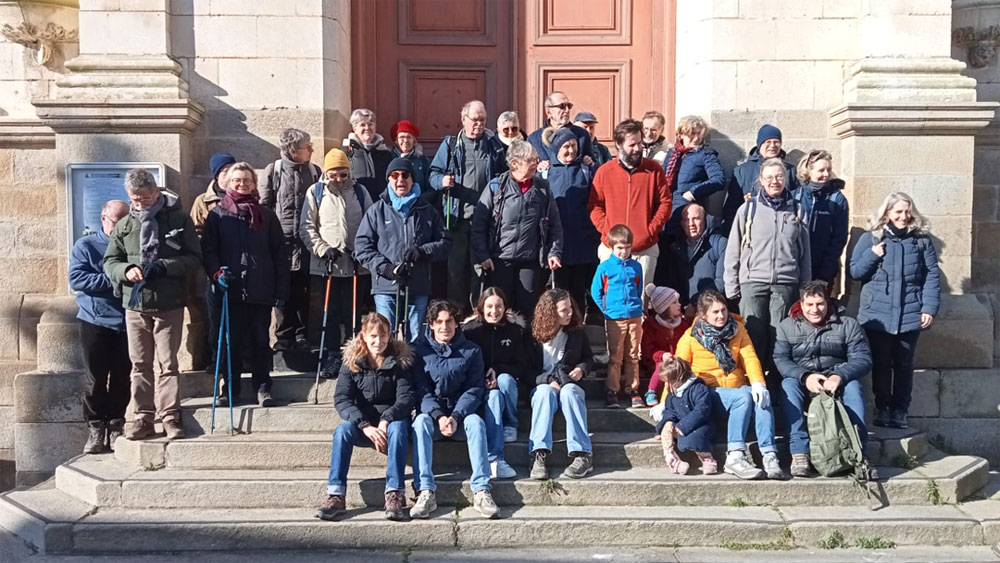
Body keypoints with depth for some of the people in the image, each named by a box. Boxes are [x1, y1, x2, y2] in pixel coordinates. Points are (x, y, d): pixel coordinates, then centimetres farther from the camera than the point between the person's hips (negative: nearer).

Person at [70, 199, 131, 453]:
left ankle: (116, 426, 13)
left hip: (126, 322, 2)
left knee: (122, 378, 5)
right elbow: (75, 278, -9)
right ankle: (95, 428, 9)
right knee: (95, 379, 2)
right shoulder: (85, 245, 4)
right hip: (94, 322, -1)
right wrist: (111, 281, -18)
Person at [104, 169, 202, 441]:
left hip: (169, 303, -3)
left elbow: (194, 258, -4)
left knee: (167, 364, 0)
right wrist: (126, 271, -11)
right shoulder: (124, 226, 8)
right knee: (140, 364, 9)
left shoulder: (179, 219, -2)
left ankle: (170, 416, 7)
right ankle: (141, 417, 15)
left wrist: (164, 266, -19)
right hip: (135, 303, 3)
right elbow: (110, 261, 11)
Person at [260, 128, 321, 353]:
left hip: (306, 240, 2)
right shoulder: (273, 171, 1)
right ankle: (284, 336, 11)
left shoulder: (314, 171, 7)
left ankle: (302, 334, 15)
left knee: (304, 291, 6)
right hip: (281, 239, -2)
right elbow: (264, 206, 3)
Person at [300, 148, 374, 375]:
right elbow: (306, 227, 2)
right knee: (331, 314, 4)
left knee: (353, 314, 5)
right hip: (326, 265, -1)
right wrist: (323, 249, -9)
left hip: (356, 265, 1)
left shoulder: (360, 191, 7)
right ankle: (332, 357, 11)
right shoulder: (316, 192, 4)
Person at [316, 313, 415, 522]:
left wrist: (386, 421, -27)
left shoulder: (400, 361, -4)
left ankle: (395, 494, -40)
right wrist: (365, 426, -25)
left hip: (391, 418, -1)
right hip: (361, 421, 1)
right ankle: (336, 495, -33)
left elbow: (407, 396, -11)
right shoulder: (351, 361, -2)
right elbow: (341, 398, -11)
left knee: (398, 429, -34)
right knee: (342, 430, -29)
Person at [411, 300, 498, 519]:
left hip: (461, 413, 0)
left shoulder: (471, 351, 4)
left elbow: (474, 390, -2)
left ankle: (481, 491, -36)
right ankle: (425, 492, -40)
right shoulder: (420, 349, 2)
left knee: (476, 422, -31)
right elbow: (421, 390, -5)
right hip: (431, 412, 0)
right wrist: (439, 416, -22)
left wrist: (455, 417, -19)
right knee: (420, 422, -32)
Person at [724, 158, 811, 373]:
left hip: (786, 283, 1)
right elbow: (733, 250, 4)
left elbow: (805, 252, 12)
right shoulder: (748, 208, 3)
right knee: (753, 333, -1)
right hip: (753, 281, -1)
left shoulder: (796, 210, 8)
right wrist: (731, 286, 0)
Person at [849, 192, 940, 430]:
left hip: (910, 315, 1)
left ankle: (899, 412, 17)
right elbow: (854, 272, 3)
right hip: (877, 315, 0)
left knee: (904, 365, 9)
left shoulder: (922, 239, 3)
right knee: (880, 365, 5)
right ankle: (882, 410, 17)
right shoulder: (870, 238, 2)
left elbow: (932, 275, 2)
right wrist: (872, 255, -14)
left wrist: (929, 307, -6)